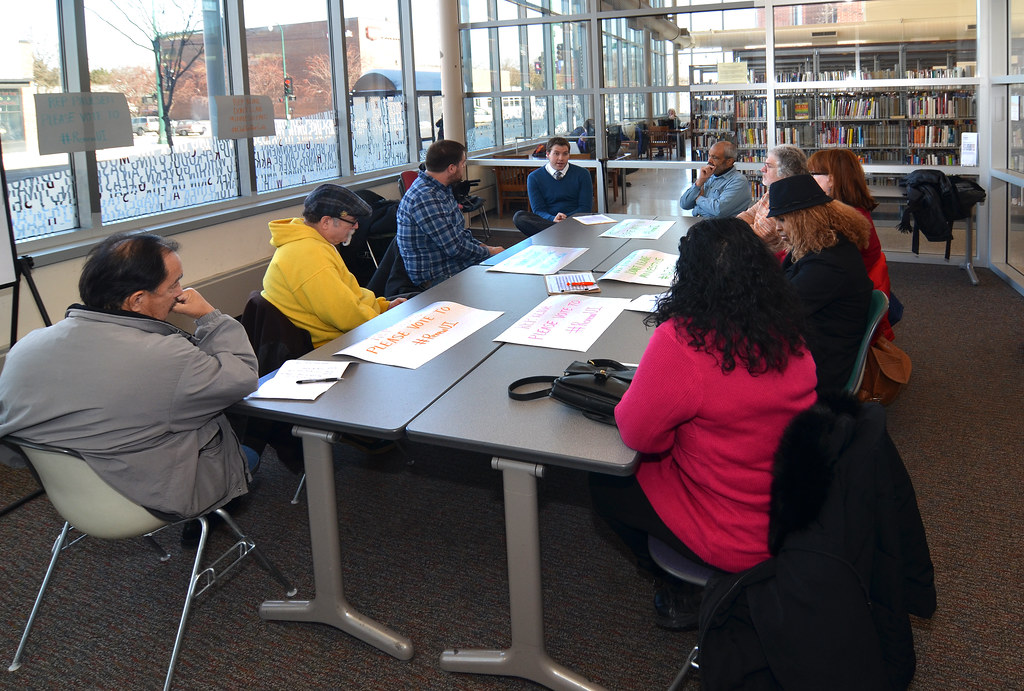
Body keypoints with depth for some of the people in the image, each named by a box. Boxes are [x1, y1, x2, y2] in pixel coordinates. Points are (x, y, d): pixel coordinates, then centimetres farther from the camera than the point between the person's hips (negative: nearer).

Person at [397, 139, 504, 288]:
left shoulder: (442, 189, 10)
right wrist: (489, 252, -8)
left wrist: (483, 246, 5)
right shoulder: (425, 198, -23)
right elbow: (454, 247, -22)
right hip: (437, 278, -11)